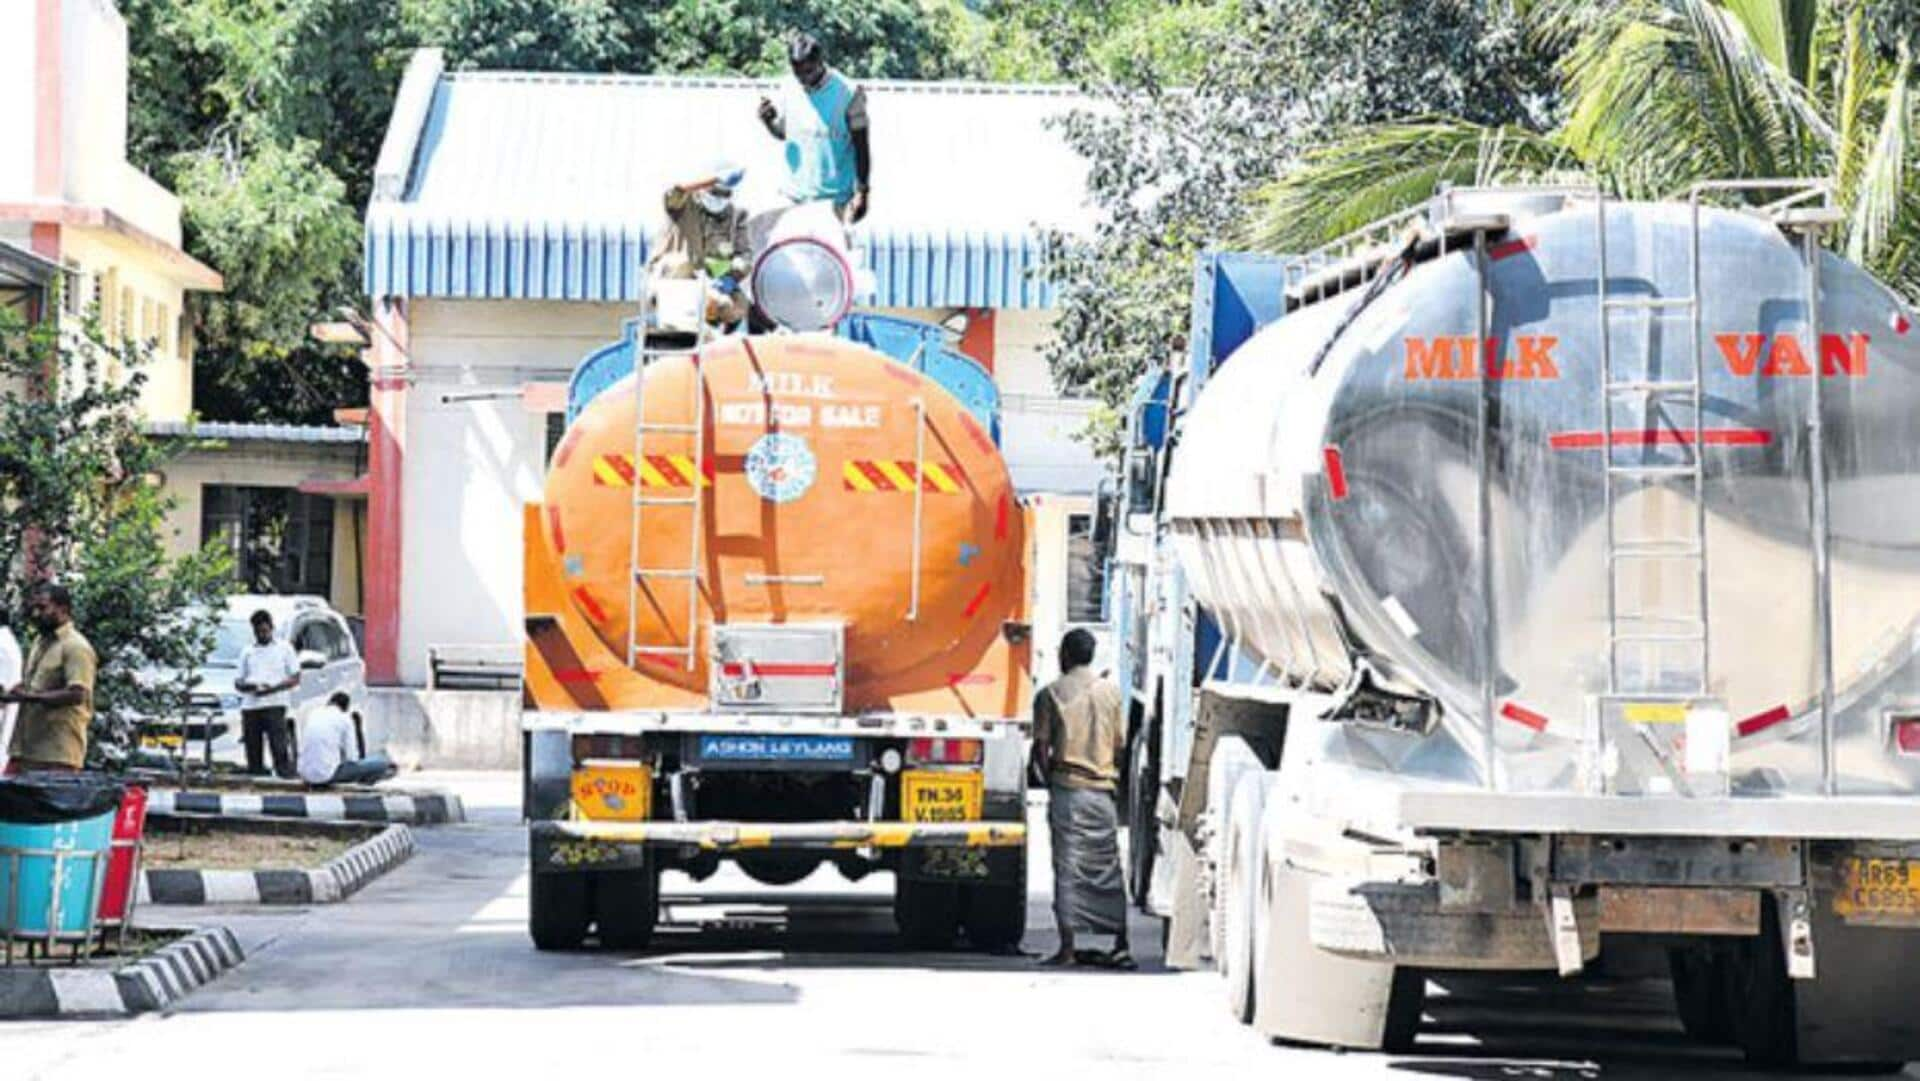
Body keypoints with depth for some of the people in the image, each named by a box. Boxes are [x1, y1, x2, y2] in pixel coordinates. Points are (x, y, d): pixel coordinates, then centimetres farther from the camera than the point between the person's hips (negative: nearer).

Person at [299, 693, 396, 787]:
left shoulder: (312, 716, 12)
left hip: (306, 776, 7)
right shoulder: (344, 718, -2)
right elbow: (351, 756, -3)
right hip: (328, 775, -7)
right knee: (380, 761, 4)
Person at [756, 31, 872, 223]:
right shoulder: (790, 92, 1)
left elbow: (861, 148, -8)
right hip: (795, 194, 5)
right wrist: (769, 121, -7)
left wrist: (862, 192, -9)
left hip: (835, 198, -4)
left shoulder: (848, 94, -13)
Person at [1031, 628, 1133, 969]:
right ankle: (1121, 946, 10)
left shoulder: (1051, 694, -3)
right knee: (1109, 869, 9)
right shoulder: (1110, 691, 5)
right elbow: (1121, 746, 7)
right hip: (1103, 789, 3)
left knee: (1068, 869, -1)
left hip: (1067, 789, -3)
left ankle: (1067, 947, -5)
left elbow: (1041, 747, -5)